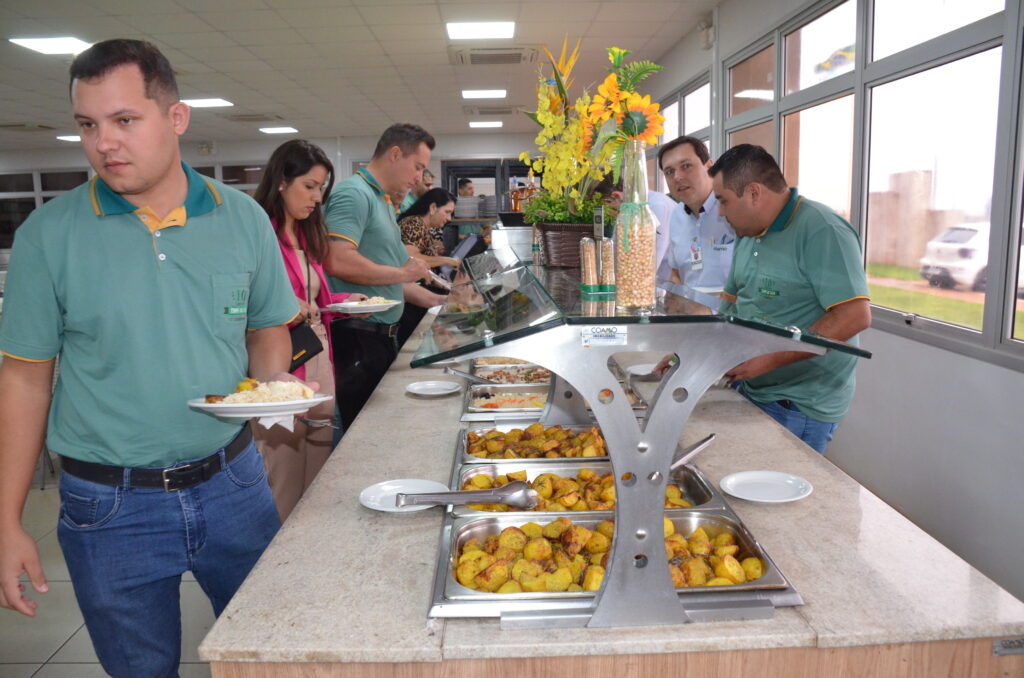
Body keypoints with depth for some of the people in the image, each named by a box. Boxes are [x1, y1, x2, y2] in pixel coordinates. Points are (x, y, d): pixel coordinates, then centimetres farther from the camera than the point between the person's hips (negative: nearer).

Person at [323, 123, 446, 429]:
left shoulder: (381, 200, 19)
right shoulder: (354, 193, -12)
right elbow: (338, 261, -26)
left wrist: (433, 300, 18)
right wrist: (401, 273, -16)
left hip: (382, 334, 10)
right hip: (357, 336, -10)